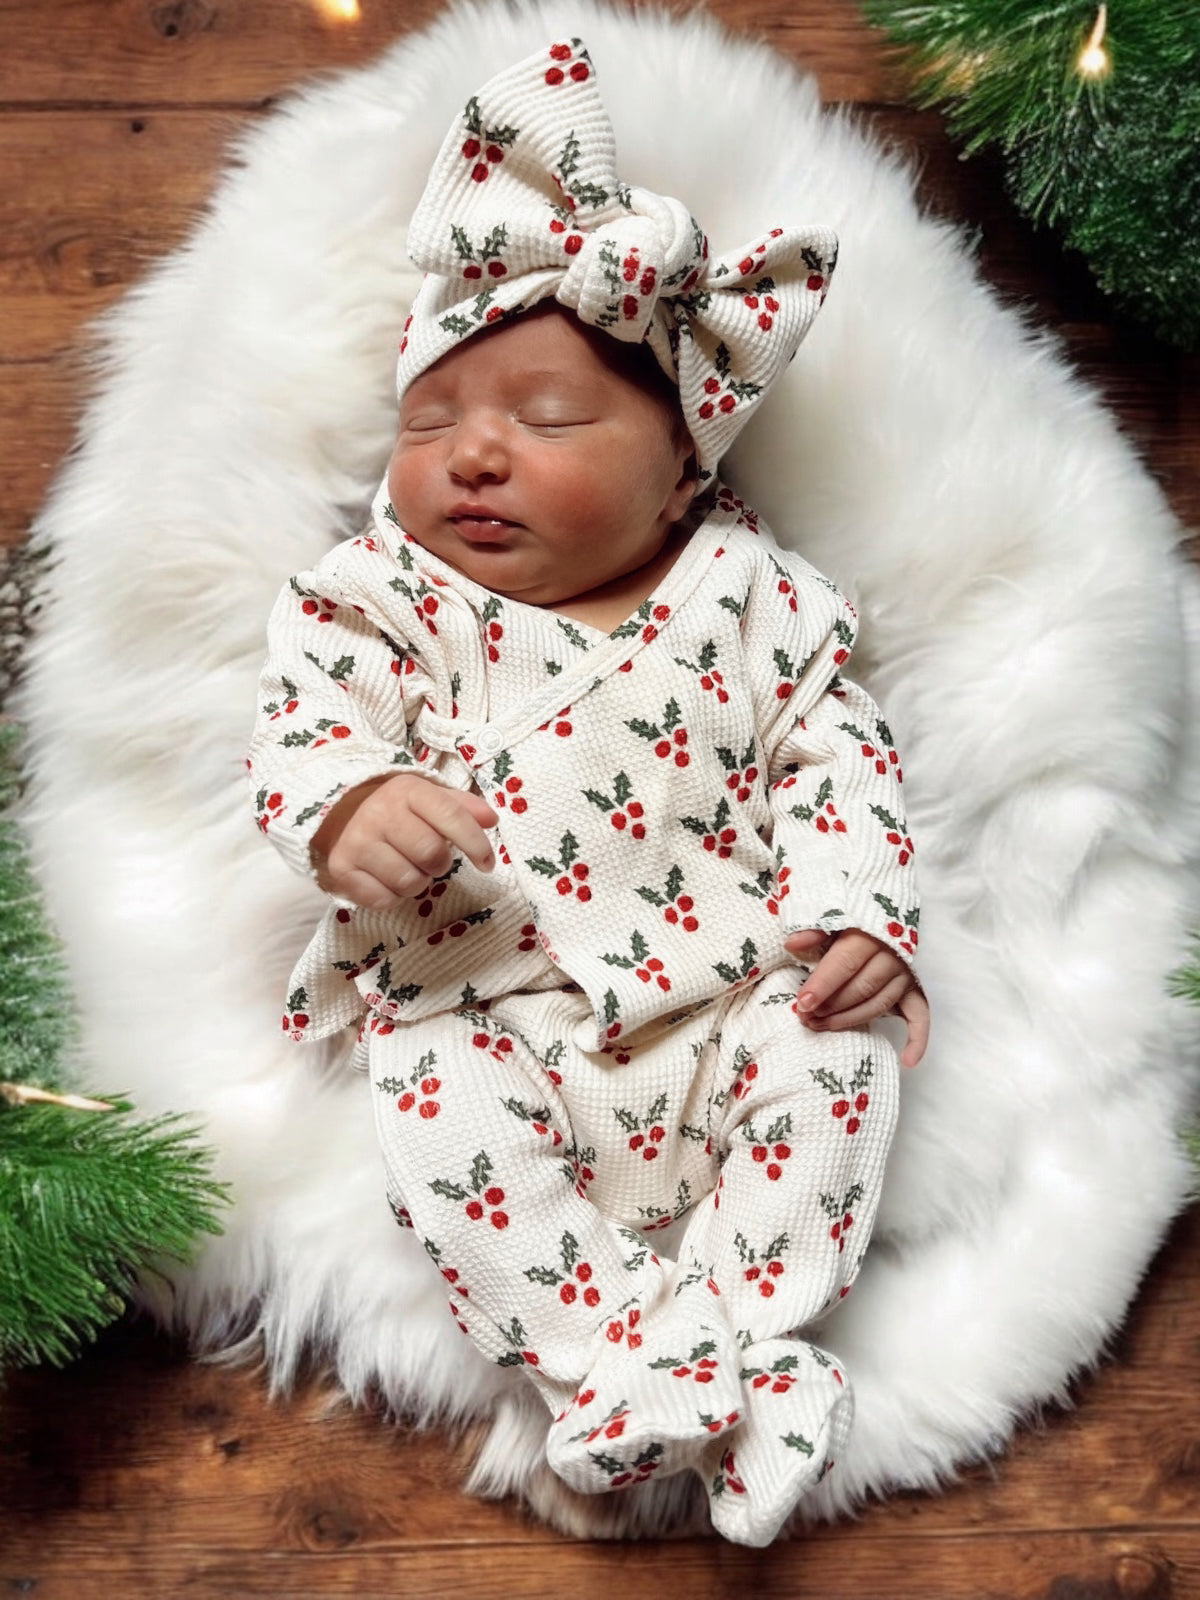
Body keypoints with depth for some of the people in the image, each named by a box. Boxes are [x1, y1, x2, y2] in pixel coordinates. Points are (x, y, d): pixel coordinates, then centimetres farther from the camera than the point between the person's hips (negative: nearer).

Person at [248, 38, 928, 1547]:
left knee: (836, 1047, -21)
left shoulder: (749, 593, 4)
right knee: (438, 1104, -26)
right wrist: (350, 810, -29)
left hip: (729, 988, 1)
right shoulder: (381, 601, 3)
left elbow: (836, 755, 5)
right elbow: (301, 726, -6)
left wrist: (854, 917, -8)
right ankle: (620, 1367, -18)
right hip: (485, 1012, 0)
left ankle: (733, 1337, -12)